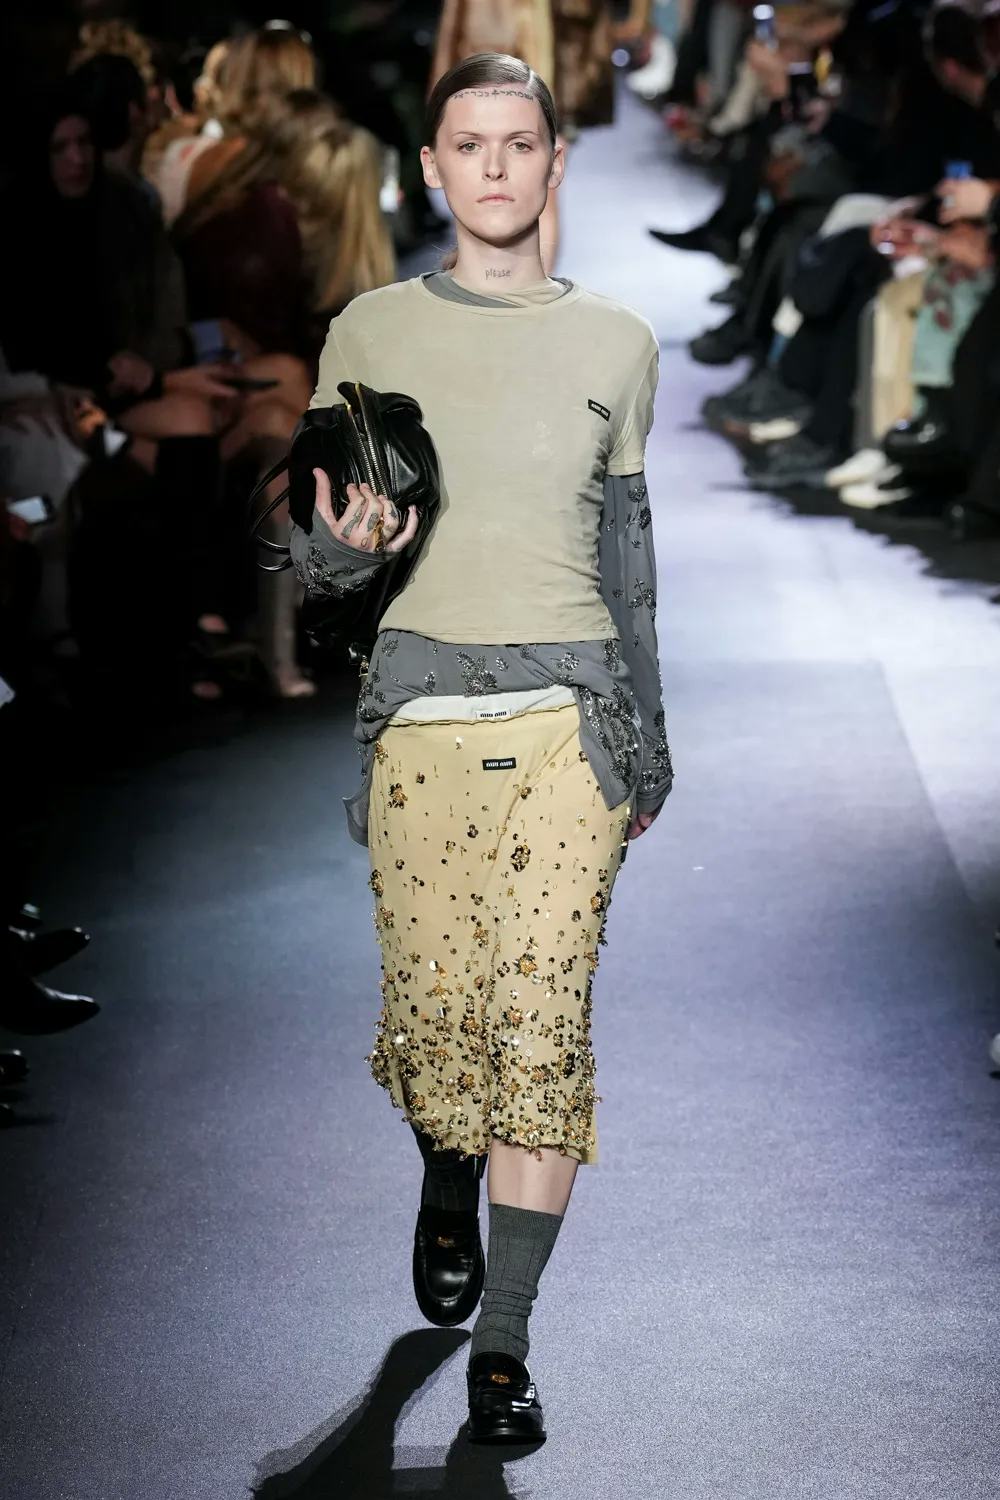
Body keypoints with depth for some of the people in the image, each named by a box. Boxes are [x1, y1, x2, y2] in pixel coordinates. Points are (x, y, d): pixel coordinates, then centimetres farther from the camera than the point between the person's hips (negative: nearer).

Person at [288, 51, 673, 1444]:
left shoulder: (615, 343, 8)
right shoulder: (371, 334, 4)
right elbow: (316, 556, 8)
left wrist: (648, 738, 19)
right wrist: (345, 540, -16)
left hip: (570, 715, 0)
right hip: (423, 711, 0)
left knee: (543, 1018, -8)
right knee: (434, 1006, 3)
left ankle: (503, 1341, -3)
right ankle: (449, 1186, 39)